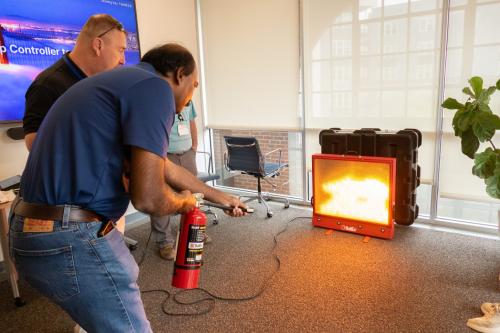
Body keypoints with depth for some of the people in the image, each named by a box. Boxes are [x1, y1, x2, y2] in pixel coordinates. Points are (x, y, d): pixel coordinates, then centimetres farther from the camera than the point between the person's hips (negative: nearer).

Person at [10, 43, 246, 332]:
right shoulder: (155, 87, -13)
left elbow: (167, 168, 24)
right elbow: (148, 197, -23)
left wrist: (220, 197, 32)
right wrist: (183, 203, 1)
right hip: (72, 239, -10)